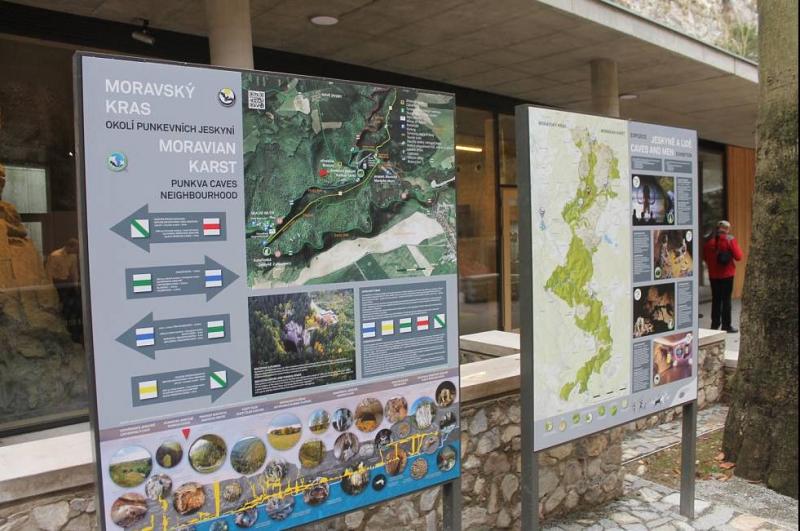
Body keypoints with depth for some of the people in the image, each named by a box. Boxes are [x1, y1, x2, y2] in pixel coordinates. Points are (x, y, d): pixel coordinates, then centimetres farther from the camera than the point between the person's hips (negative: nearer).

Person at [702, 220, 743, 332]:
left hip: (713, 274, 3)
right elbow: (738, 256, -8)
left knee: (715, 299, 10)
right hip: (727, 274, -3)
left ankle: (715, 325, 14)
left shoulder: (709, 240, 1)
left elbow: (705, 257, 7)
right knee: (726, 299, 2)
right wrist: (737, 248, 8)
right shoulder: (730, 239, -9)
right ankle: (726, 326, 4)